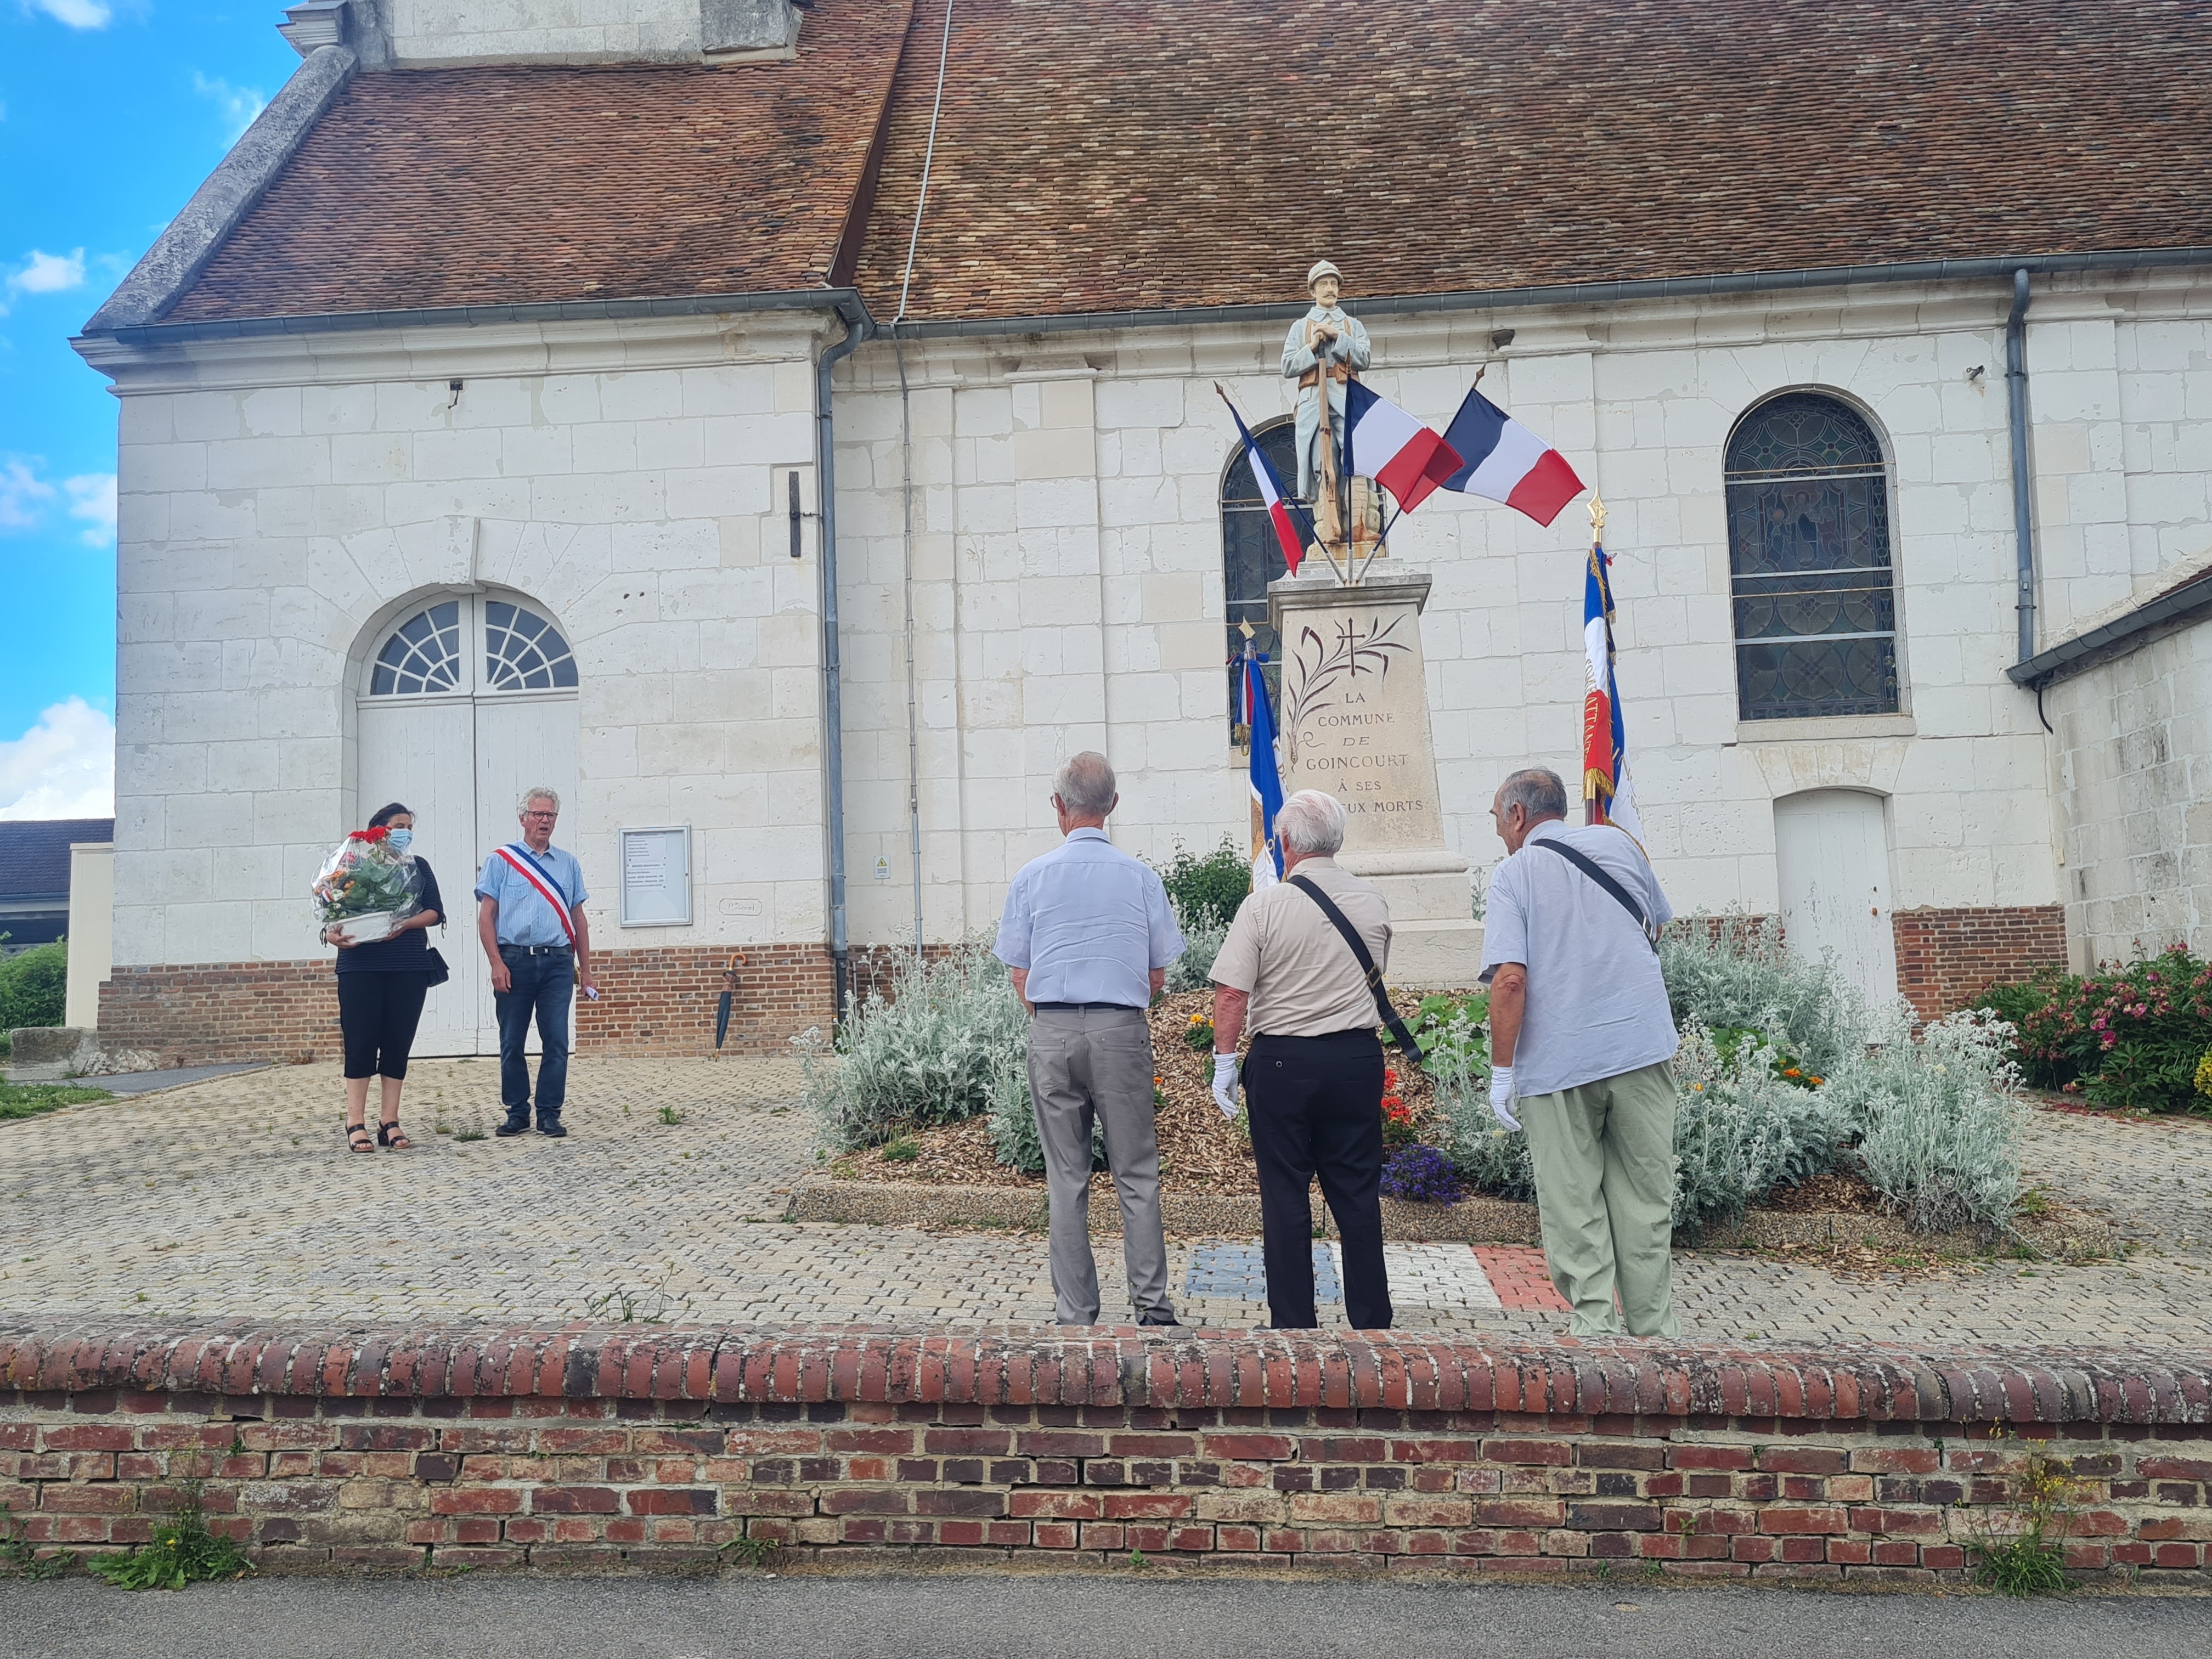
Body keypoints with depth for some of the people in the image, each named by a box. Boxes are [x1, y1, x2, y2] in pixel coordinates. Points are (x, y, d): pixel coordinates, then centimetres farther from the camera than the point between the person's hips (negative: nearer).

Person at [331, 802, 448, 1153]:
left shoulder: (418, 866, 14)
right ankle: (355, 1124, -1)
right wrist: (333, 933, -18)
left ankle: (390, 1122, 8)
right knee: (360, 1041, -5)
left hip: (408, 965, 2)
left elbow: (435, 912, 4)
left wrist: (405, 924, -14)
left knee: (398, 1042, 3)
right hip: (360, 963, -2)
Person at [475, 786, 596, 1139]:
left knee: (557, 1042, -1)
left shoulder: (568, 864, 15)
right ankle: (517, 1113, 15)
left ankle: (550, 1115, 6)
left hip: (557, 963, 2)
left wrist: (585, 970, 12)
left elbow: (579, 919, 16)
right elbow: (486, 916, 1)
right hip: (514, 961, -2)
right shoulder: (501, 860, 6)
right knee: (511, 1043, 4)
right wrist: (497, 963, -9)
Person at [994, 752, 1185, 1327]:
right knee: (1137, 1175, 8)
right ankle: (1152, 1304, 7)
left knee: (1066, 1181, 7)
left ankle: (1075, 1315, 13)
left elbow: (1020, 977, 4)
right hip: (1122, 1030, 0)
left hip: (1052, 1034, 1)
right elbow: (1158, 975, 5)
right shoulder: (1141, 876, 0)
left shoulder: (1032, 876, 1)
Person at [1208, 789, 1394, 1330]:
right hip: (1358, 1059, 4)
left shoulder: (1264, 906, -10)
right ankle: (1372, 1321, 18)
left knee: (1285, 1195, 6)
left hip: (1282, 1062, -3)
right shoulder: (1373, 904, 4)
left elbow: (1231, 992, -13)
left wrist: (1224, 1062, -5)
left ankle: (1293, 1324, 12)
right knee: (1358, 1194, 12)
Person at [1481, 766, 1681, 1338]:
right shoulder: (1618, 843, 9)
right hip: (1642, 1046, 4)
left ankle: (1596, 1325, 8)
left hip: (1557, 1061, -3)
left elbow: (1510, 978, -15)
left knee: (1573, 1206, 7)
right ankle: (1654, 1328, 18)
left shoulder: (1513, 873, -4)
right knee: (1645, 1196, 11)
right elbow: (1657, 926, 24)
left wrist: (1501, 1072, -10)